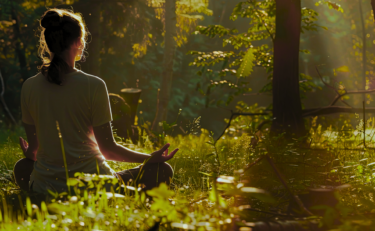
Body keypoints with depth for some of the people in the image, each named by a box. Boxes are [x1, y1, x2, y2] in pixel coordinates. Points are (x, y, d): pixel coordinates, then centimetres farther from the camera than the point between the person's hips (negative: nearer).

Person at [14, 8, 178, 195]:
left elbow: (33, 147, 10)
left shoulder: (29, 87, 0)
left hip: (44, 189, 3)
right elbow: (108, 149, -5)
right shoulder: (93, 86, -11)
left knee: (22, 167, 37)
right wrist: (151, 158, 10)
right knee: (163, 171, 11)